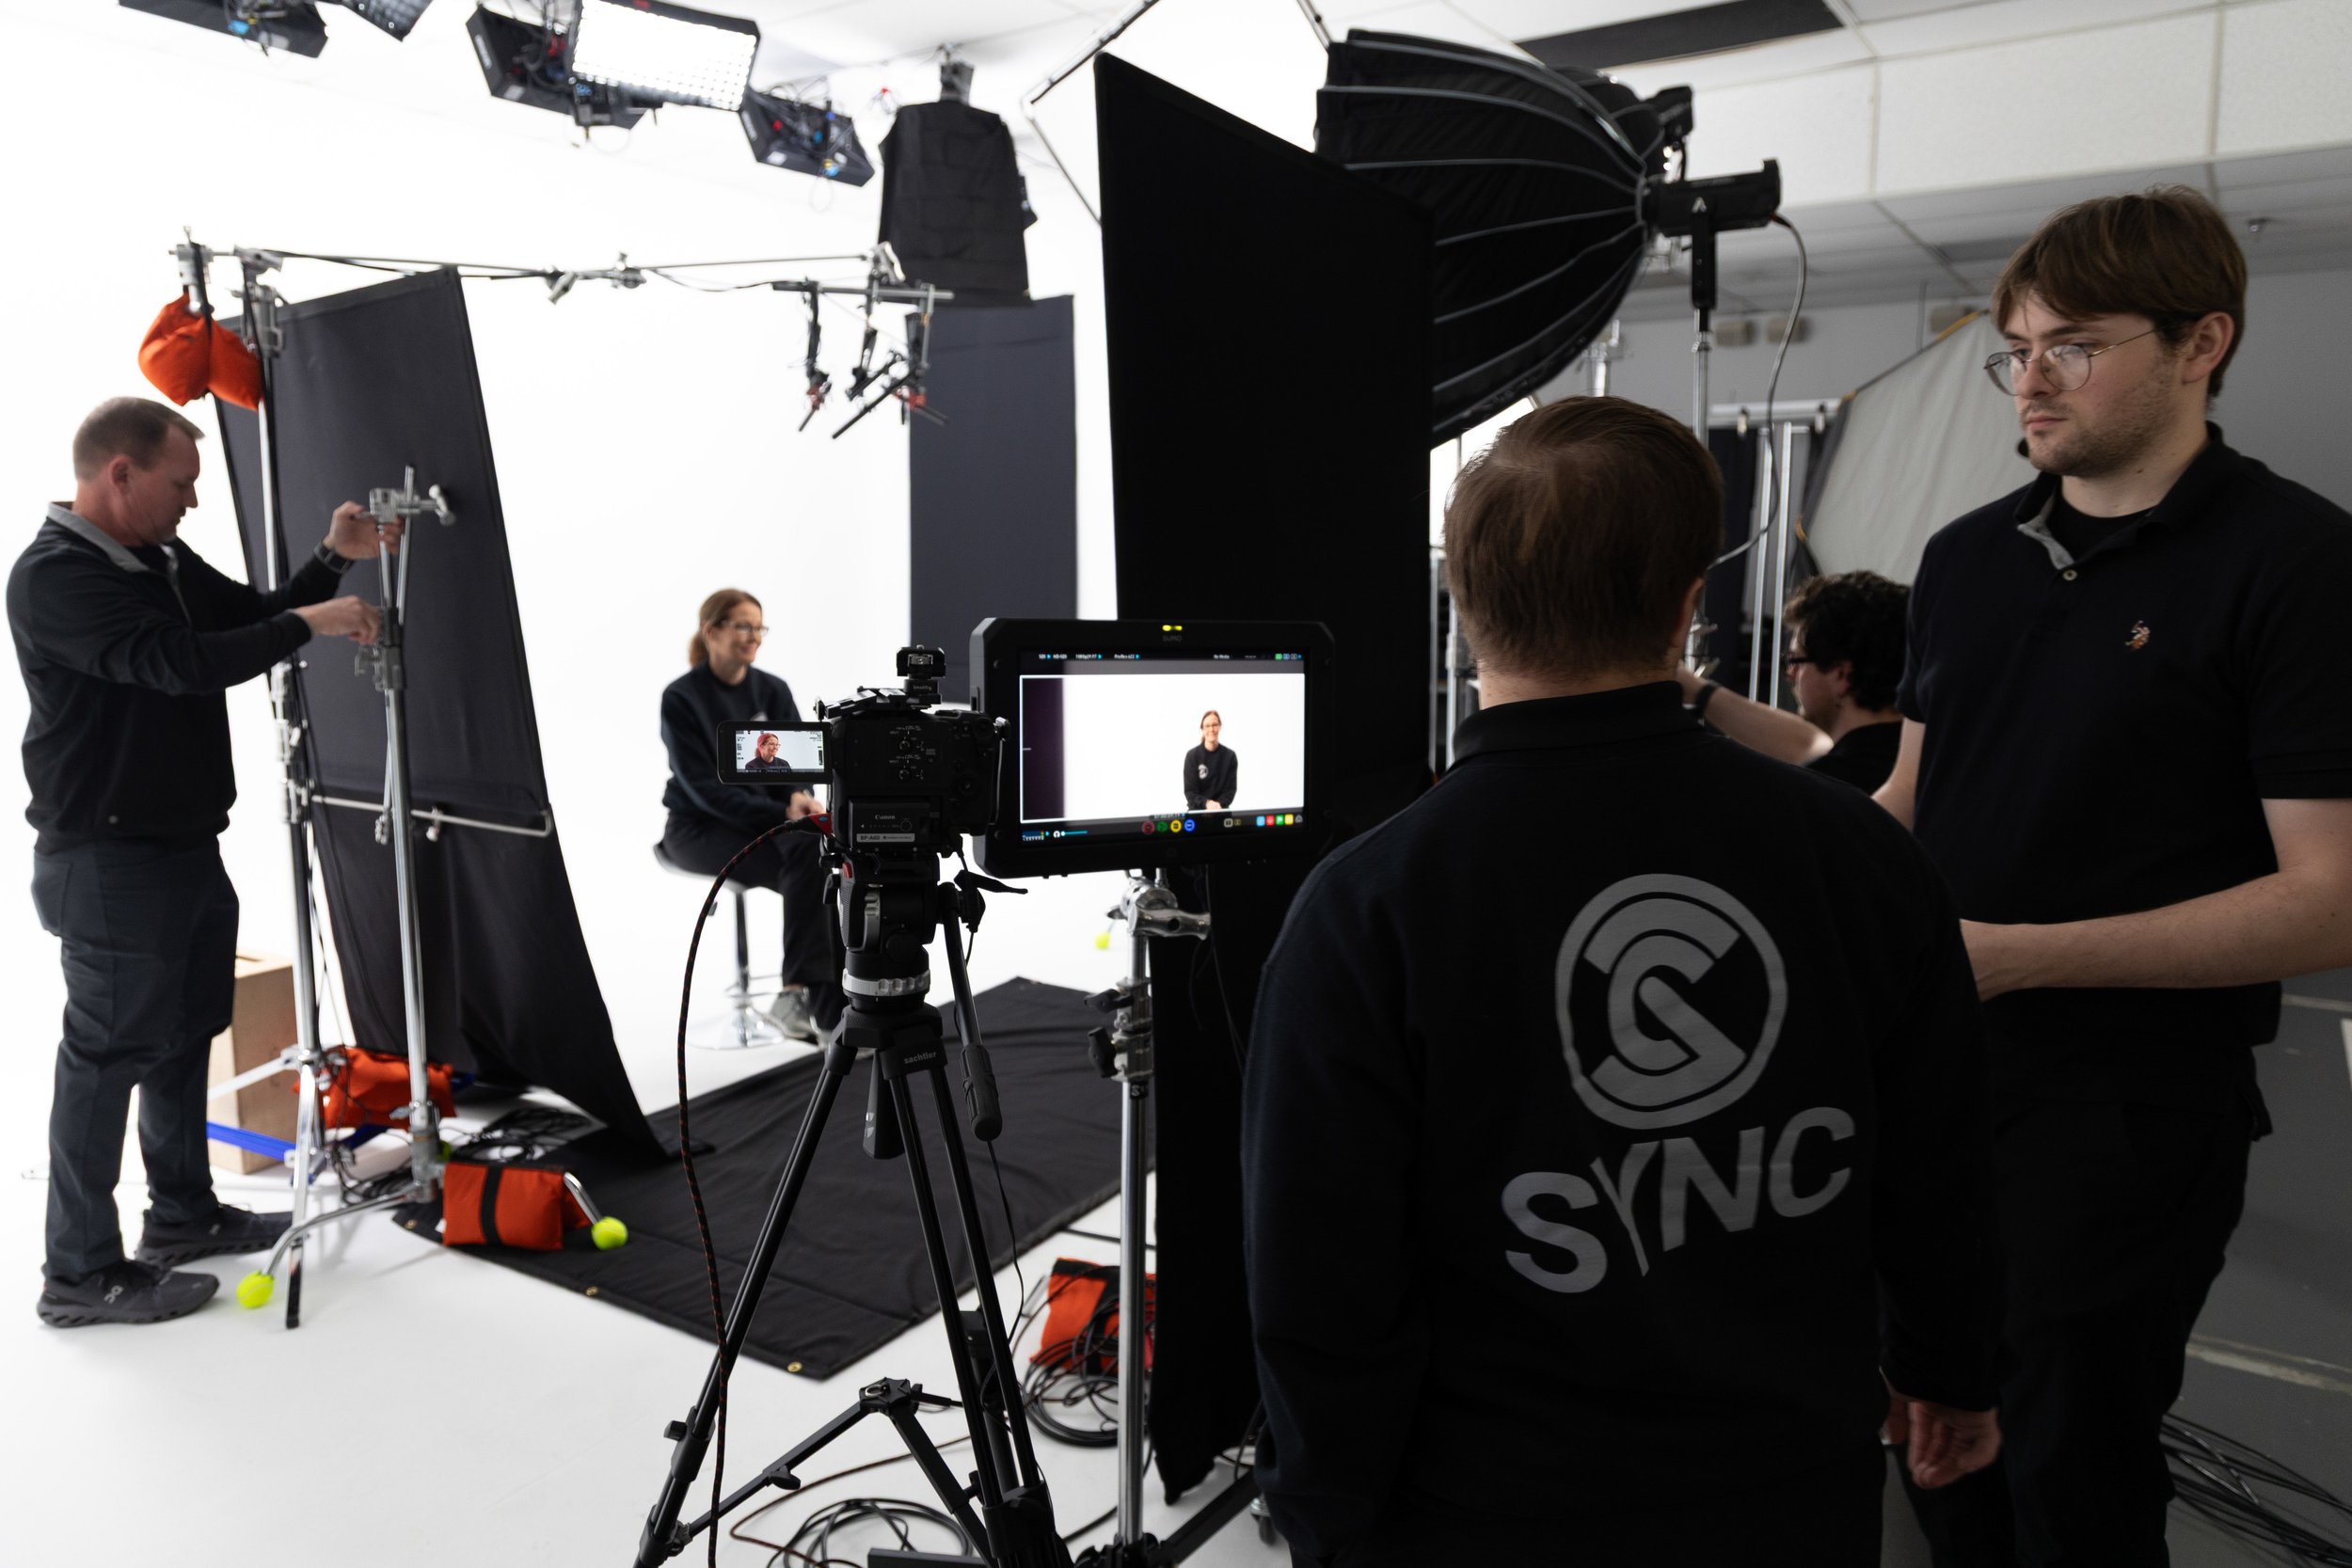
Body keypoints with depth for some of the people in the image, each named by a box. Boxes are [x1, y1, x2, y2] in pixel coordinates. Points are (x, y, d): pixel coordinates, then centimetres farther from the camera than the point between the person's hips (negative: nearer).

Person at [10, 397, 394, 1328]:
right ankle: (80, 1274, 11)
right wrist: (310, 623, -23)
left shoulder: (164, 560, 10)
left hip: (187, 847, 10)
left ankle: (185, 1216, 34)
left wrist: (331, 560, 3)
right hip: (108, 863, -10)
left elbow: (255, 618, 17)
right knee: (108, 1054, -1)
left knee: (185, 1036, 18)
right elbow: (178, 661, -29)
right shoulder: (55, 576, -18)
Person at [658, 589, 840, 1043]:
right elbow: (702, 788, -15)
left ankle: (799, 993, -28)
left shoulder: (773, 691, 7)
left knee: (819, 853, -29)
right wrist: (782, 814, -23)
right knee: (806, 858, -31)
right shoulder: (681, 699, -9)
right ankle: (828, 1006, -31)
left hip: (766, 816, 5)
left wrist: (799, 797, -22)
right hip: (700, 829, -5)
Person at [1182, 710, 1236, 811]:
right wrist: (1206, 803, -25)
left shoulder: (1230, 756, 2)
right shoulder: (1192, 755, -4)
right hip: (1197, 810, -1)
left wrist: (1219, 804, -17)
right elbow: (1190, 791, -6)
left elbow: (1231, 789, 2)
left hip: (1220, 811, 1)